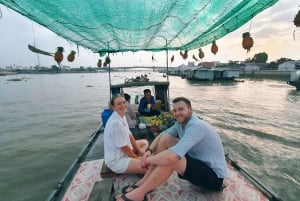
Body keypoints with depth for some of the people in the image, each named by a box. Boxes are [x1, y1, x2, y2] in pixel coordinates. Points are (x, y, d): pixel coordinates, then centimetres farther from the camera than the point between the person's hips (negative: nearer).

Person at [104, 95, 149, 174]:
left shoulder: (122, 116, 2)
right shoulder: (116, 123, -28)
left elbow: (129, 135, 10)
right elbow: (124, 147, -22)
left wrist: (139, 149, 7)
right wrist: (136, 157, -6)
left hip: (122, 151, 10)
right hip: (116, 160, -10)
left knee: (145, 142, 22)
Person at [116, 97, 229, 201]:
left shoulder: (196, 126, -30)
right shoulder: (181, 123, -1)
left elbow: (170, 157, -40)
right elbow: (160, 136, 6)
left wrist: (148, 160, -22)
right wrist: (149, 151, -14)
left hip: (214, 176, -8)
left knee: (171, 159, -33)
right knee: (165, 139, -5)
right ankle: (144, 182, 1)